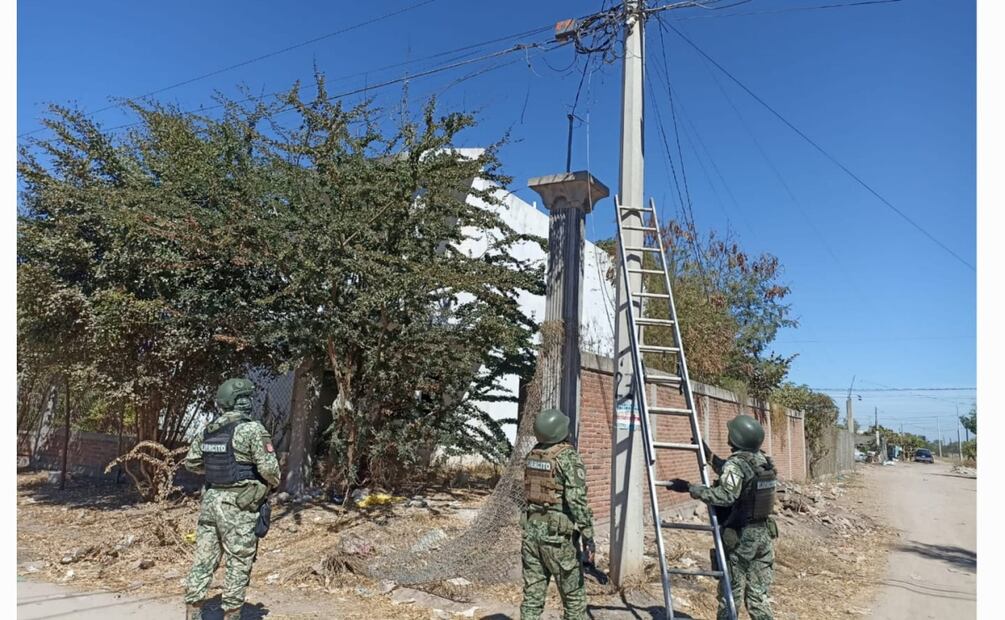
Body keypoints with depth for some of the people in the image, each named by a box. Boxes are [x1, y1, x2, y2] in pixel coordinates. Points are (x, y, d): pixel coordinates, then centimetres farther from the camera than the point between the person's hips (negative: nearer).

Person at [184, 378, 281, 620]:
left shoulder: (207, 430, 5)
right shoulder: (253, 429, -15)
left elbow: (191, 463, 17)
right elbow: (269, 469, -18)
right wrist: (273, 482, 2)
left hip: (210, 500, 6)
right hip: (239, 507, -6)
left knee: (203, 560, 13)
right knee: (238, 565, 4)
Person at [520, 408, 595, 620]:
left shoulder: (532, 454, 8)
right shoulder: (568, 456, -13)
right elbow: (577, 499, -20)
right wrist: (588, 536, -18)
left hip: (531, 530, 6)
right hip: (557, 534, -6)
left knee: (532, 595, 9)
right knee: (574, 596, 7)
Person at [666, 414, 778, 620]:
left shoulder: (736, 462, -20)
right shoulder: (764, 460, 6)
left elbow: (726, 495, -31)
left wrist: (690, 488, -30)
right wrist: (710, 456, 19)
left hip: (741, 536, -7)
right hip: (764, 533, 7)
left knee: (731, 592, 7)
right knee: (758, 593, 13)